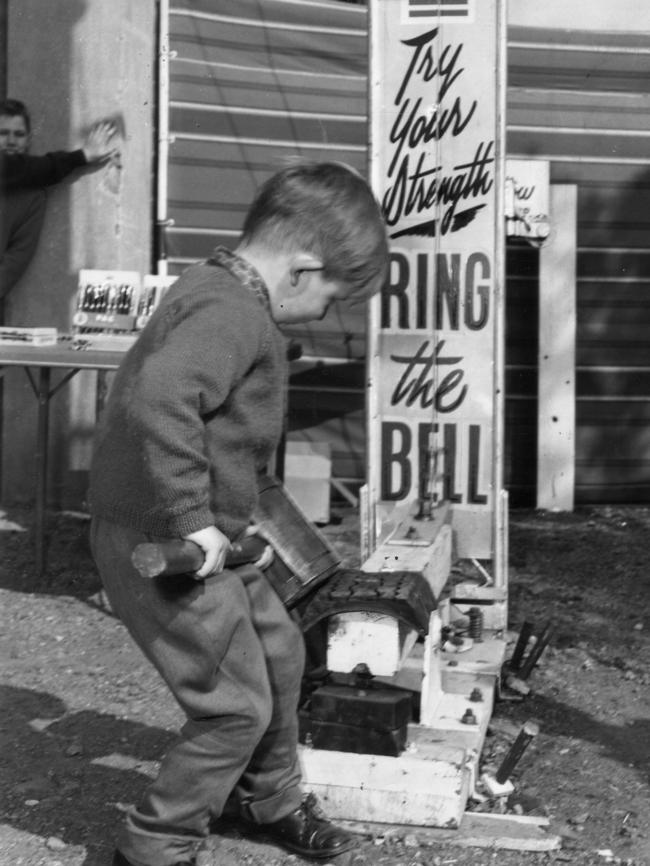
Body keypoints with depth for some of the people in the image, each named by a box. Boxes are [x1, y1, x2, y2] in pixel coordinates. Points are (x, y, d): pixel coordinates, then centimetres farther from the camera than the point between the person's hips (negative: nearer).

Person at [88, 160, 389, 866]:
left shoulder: (212, 287, 10)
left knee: (278, 650, 22)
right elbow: (160, 398, -40)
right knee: (238, 707, 0)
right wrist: (191, 520, -32)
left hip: (196, 537, 10)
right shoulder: (234, 314, -23)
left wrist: (218, 517, 20)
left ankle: (268, 796, 44)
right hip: (162, 546, -10)